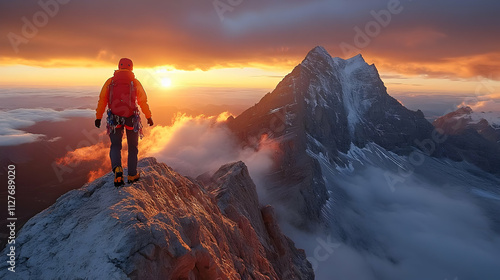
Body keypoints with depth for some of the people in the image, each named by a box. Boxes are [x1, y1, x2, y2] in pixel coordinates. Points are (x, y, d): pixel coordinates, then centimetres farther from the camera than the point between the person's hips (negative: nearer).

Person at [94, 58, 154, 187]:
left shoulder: (110, 81, 3)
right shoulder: (135, 82, 0)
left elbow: (102, 100, 1)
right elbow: (143, 101, 4)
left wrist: (98, 117, 6)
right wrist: (149, 117, 13)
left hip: (114, 118, 1)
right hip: (131, 118, -1)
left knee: (115, 146, 9)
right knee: (132, 147, 13)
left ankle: (117, 168, -18)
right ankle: (132, 175, 18)